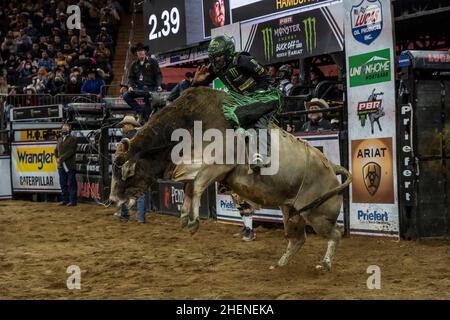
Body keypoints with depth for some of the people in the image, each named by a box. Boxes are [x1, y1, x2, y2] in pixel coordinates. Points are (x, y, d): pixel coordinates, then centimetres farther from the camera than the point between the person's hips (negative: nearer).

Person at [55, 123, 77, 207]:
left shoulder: (72, 139, -3)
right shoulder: (59, 139, 19)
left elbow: (71, 151, -12)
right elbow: (56, 150, 20)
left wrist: (61, 158, -16)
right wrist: (57, 158, 0)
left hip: (69, 165, -7)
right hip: (61, 165, 7)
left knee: (71, 184, -5)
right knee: (63, 184, 9)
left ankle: (73, 201, -4)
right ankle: (65, 200, 15)